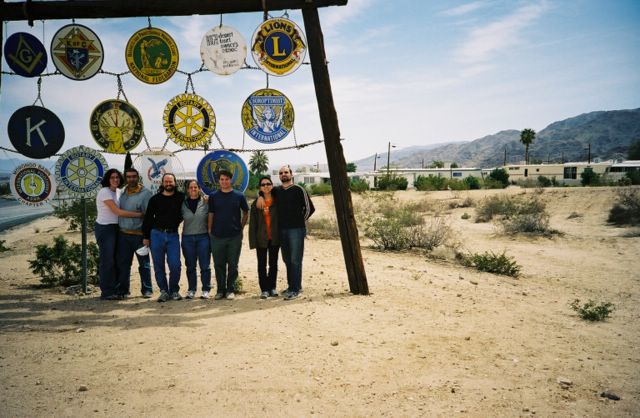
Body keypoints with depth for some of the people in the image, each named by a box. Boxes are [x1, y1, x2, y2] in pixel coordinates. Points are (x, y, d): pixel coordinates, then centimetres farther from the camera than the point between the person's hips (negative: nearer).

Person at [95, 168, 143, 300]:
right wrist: (139, 214, -18)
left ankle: (116, 290, 18)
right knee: (107, 260, -3)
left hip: (114, 228, 8)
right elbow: (117, 211, -19)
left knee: (115, 260, 10)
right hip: (104, 228, -8)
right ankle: (106, 292, 5)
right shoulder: (104, 192, -13)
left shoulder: (117, 192, 12)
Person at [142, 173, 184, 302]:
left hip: (173, 235, -1)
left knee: (175, 265, -7)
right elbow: (148, 218, 8)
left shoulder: (181, 197, 4)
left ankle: (174, 291, 11)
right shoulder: (155, 199, 5)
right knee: (158, 266, 4)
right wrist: (145, 236, 5)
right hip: (157, 234, 1)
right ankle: (164, 291, 15)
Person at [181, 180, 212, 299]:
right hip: (188, 238, 2)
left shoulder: (205, 202, -2)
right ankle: (191, 290, 19)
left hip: (203, 237, -2)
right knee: (190, 266, 9)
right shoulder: (183, 204, 5)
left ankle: (206, 290, 10)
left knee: (205, 266, 1)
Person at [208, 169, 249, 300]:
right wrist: (209, 230, 1)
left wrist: (241, 227, 4)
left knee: (233, 265, 5)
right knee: (219, 264, 7)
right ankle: (220, 290, 18)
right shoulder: (213, 196, 4)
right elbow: (211, 214, 7)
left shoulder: (239, 196, 2)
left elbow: (246, 213, 11)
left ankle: (230, 289, 16)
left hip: (235, 236, -1)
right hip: (217, 236, 1)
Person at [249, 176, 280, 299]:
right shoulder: (256, 203, 1)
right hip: (261, 239, 0)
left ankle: (272, 287, 20)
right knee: (262, 264, 4)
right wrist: (253, 241, -6)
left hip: (274, 238, 0)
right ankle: (264, 289, 11)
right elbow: (252, 224, 0)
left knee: (273, 264, 9)